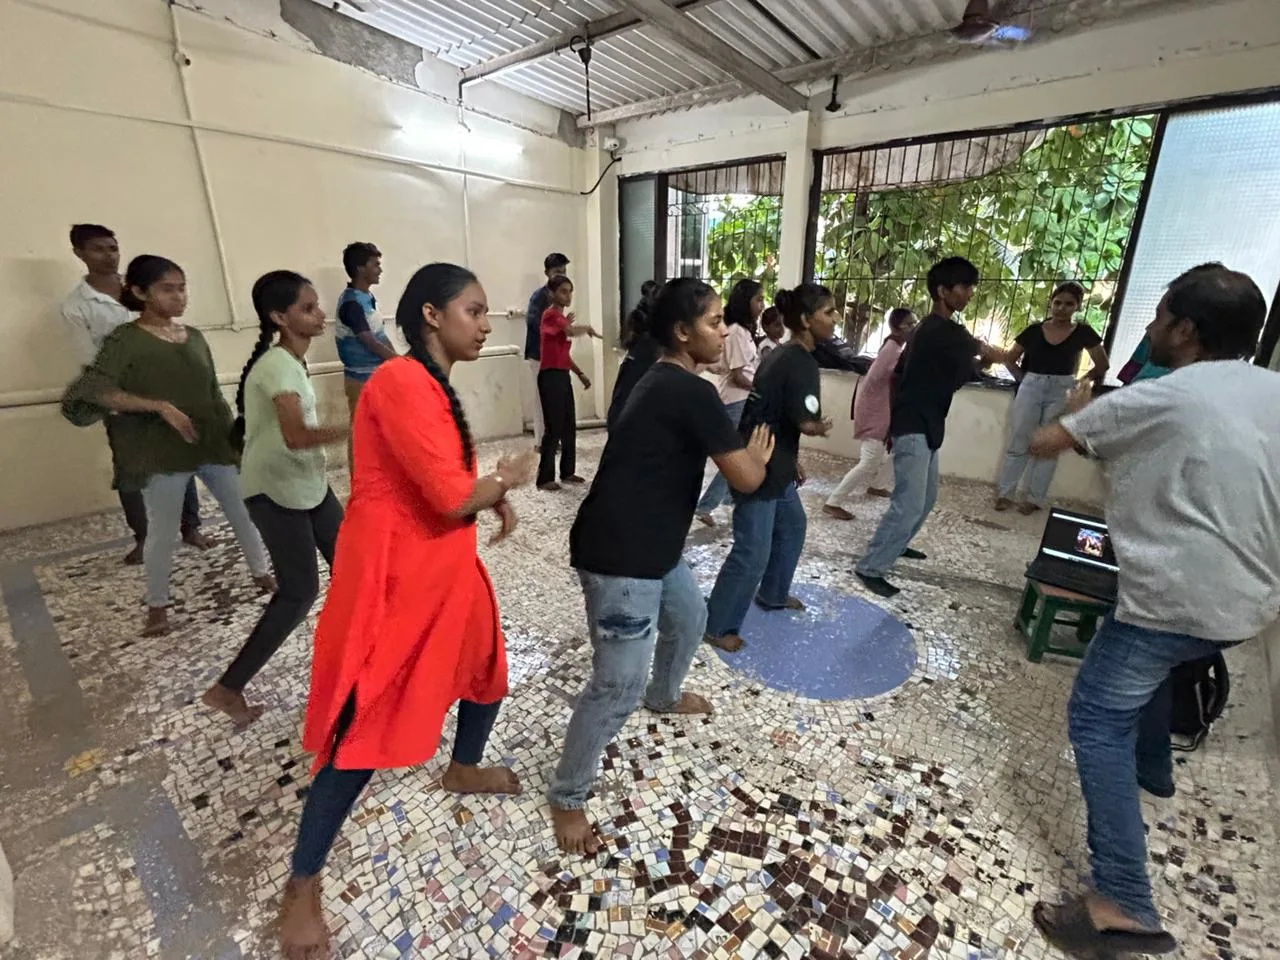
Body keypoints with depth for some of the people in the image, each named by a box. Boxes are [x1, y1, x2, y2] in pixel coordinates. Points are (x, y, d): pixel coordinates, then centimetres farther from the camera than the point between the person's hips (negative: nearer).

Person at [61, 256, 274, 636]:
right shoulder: (125, 339, -8)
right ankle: (157, 605, 25)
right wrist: (160, 406, -26)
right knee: (162, 531, 6)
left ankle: (262, 574, 28)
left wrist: (233, 436, 11)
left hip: (214, 444, 5)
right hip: (162, 452, -4)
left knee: (244, 511, 10)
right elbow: (95, 390, -18)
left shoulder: (194, 336, 8)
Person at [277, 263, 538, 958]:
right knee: (365, 735, 2)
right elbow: (452, 496, -27)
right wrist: (507, 477, -8)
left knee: (486, 664, 24)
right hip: (392, 580, -10)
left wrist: (496, 497, 1)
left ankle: (463, 770, 53)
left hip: (443, 570, 10)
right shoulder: (400, 382, -22)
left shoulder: (434, 384, 10)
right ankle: (301, 886, 27)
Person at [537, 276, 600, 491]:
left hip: (563, 376, 9)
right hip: (550, 377, -9)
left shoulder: (561, 317, 17)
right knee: (554, 428, -6)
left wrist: (580, 374, 17)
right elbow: (573, 331, -30)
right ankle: (544, 478, 2)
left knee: (569, 426, 13)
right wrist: (588, 328, -9)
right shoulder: (551, 314, -11)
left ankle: (567, 472, 23)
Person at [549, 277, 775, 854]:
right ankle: (566, 796, 22)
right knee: (617, 686, 0)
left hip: (651, 546, 11)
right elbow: (745, 479, -16)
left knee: (689, 616, 30)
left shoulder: (665, 383, 12)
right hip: (619, 557, -11)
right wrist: (759, 454, 6)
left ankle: (665, 696, 57)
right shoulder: (693, 393, -19)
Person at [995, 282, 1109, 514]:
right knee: (1018, 442, 3)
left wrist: (1079, 383, 4)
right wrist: (1023, 379, 1)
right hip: (1030, 388, 0)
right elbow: (1010, 359, 10)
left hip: (1061, 392, 0)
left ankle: (1035, 498, 13)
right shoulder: (1034, 331, 1)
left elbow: (1102, 365, 9)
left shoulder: (1083, 333, 0)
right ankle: (1005, 493, 11)